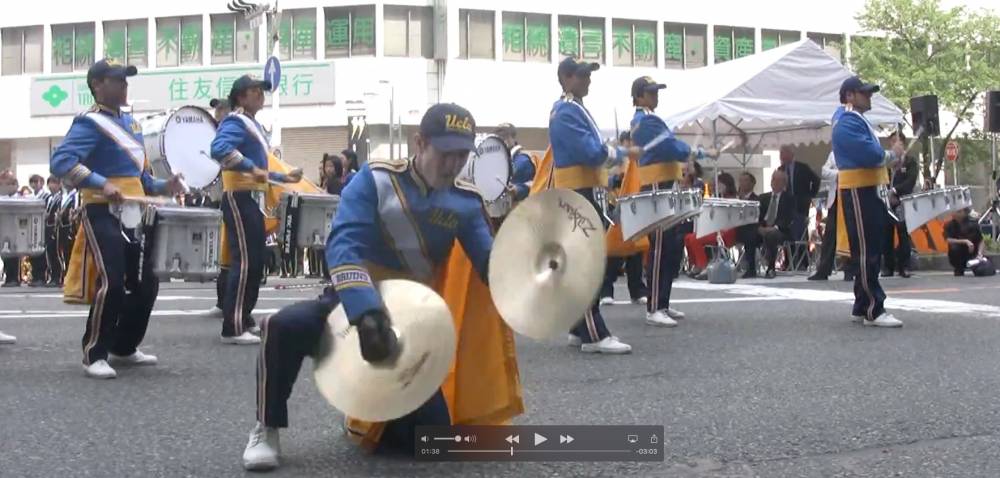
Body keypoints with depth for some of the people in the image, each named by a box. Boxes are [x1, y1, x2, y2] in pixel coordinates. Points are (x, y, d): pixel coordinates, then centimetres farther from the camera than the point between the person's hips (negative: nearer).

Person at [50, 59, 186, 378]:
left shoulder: (130, 122, 17)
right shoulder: (90, 123, -10)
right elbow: (60, 161, -25)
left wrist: (163, 187, 7)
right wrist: (101, 184, -35)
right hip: (104, 214, -9)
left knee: (146, 285, 10)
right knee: (112, 283, -18)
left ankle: (124, 349, 25)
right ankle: (94, 355, -6)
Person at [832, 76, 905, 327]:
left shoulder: (860, 122, 21)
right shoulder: (848, 124, -14)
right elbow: (870, 155, -23)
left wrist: (890, 158, 4)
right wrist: (893, 154, -6)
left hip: (869, 192, 11)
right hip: (858, 193, -11)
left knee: (872, 253, 13)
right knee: (867, 253, -10)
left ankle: (862, 307, 19)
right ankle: (874, 311, -10)